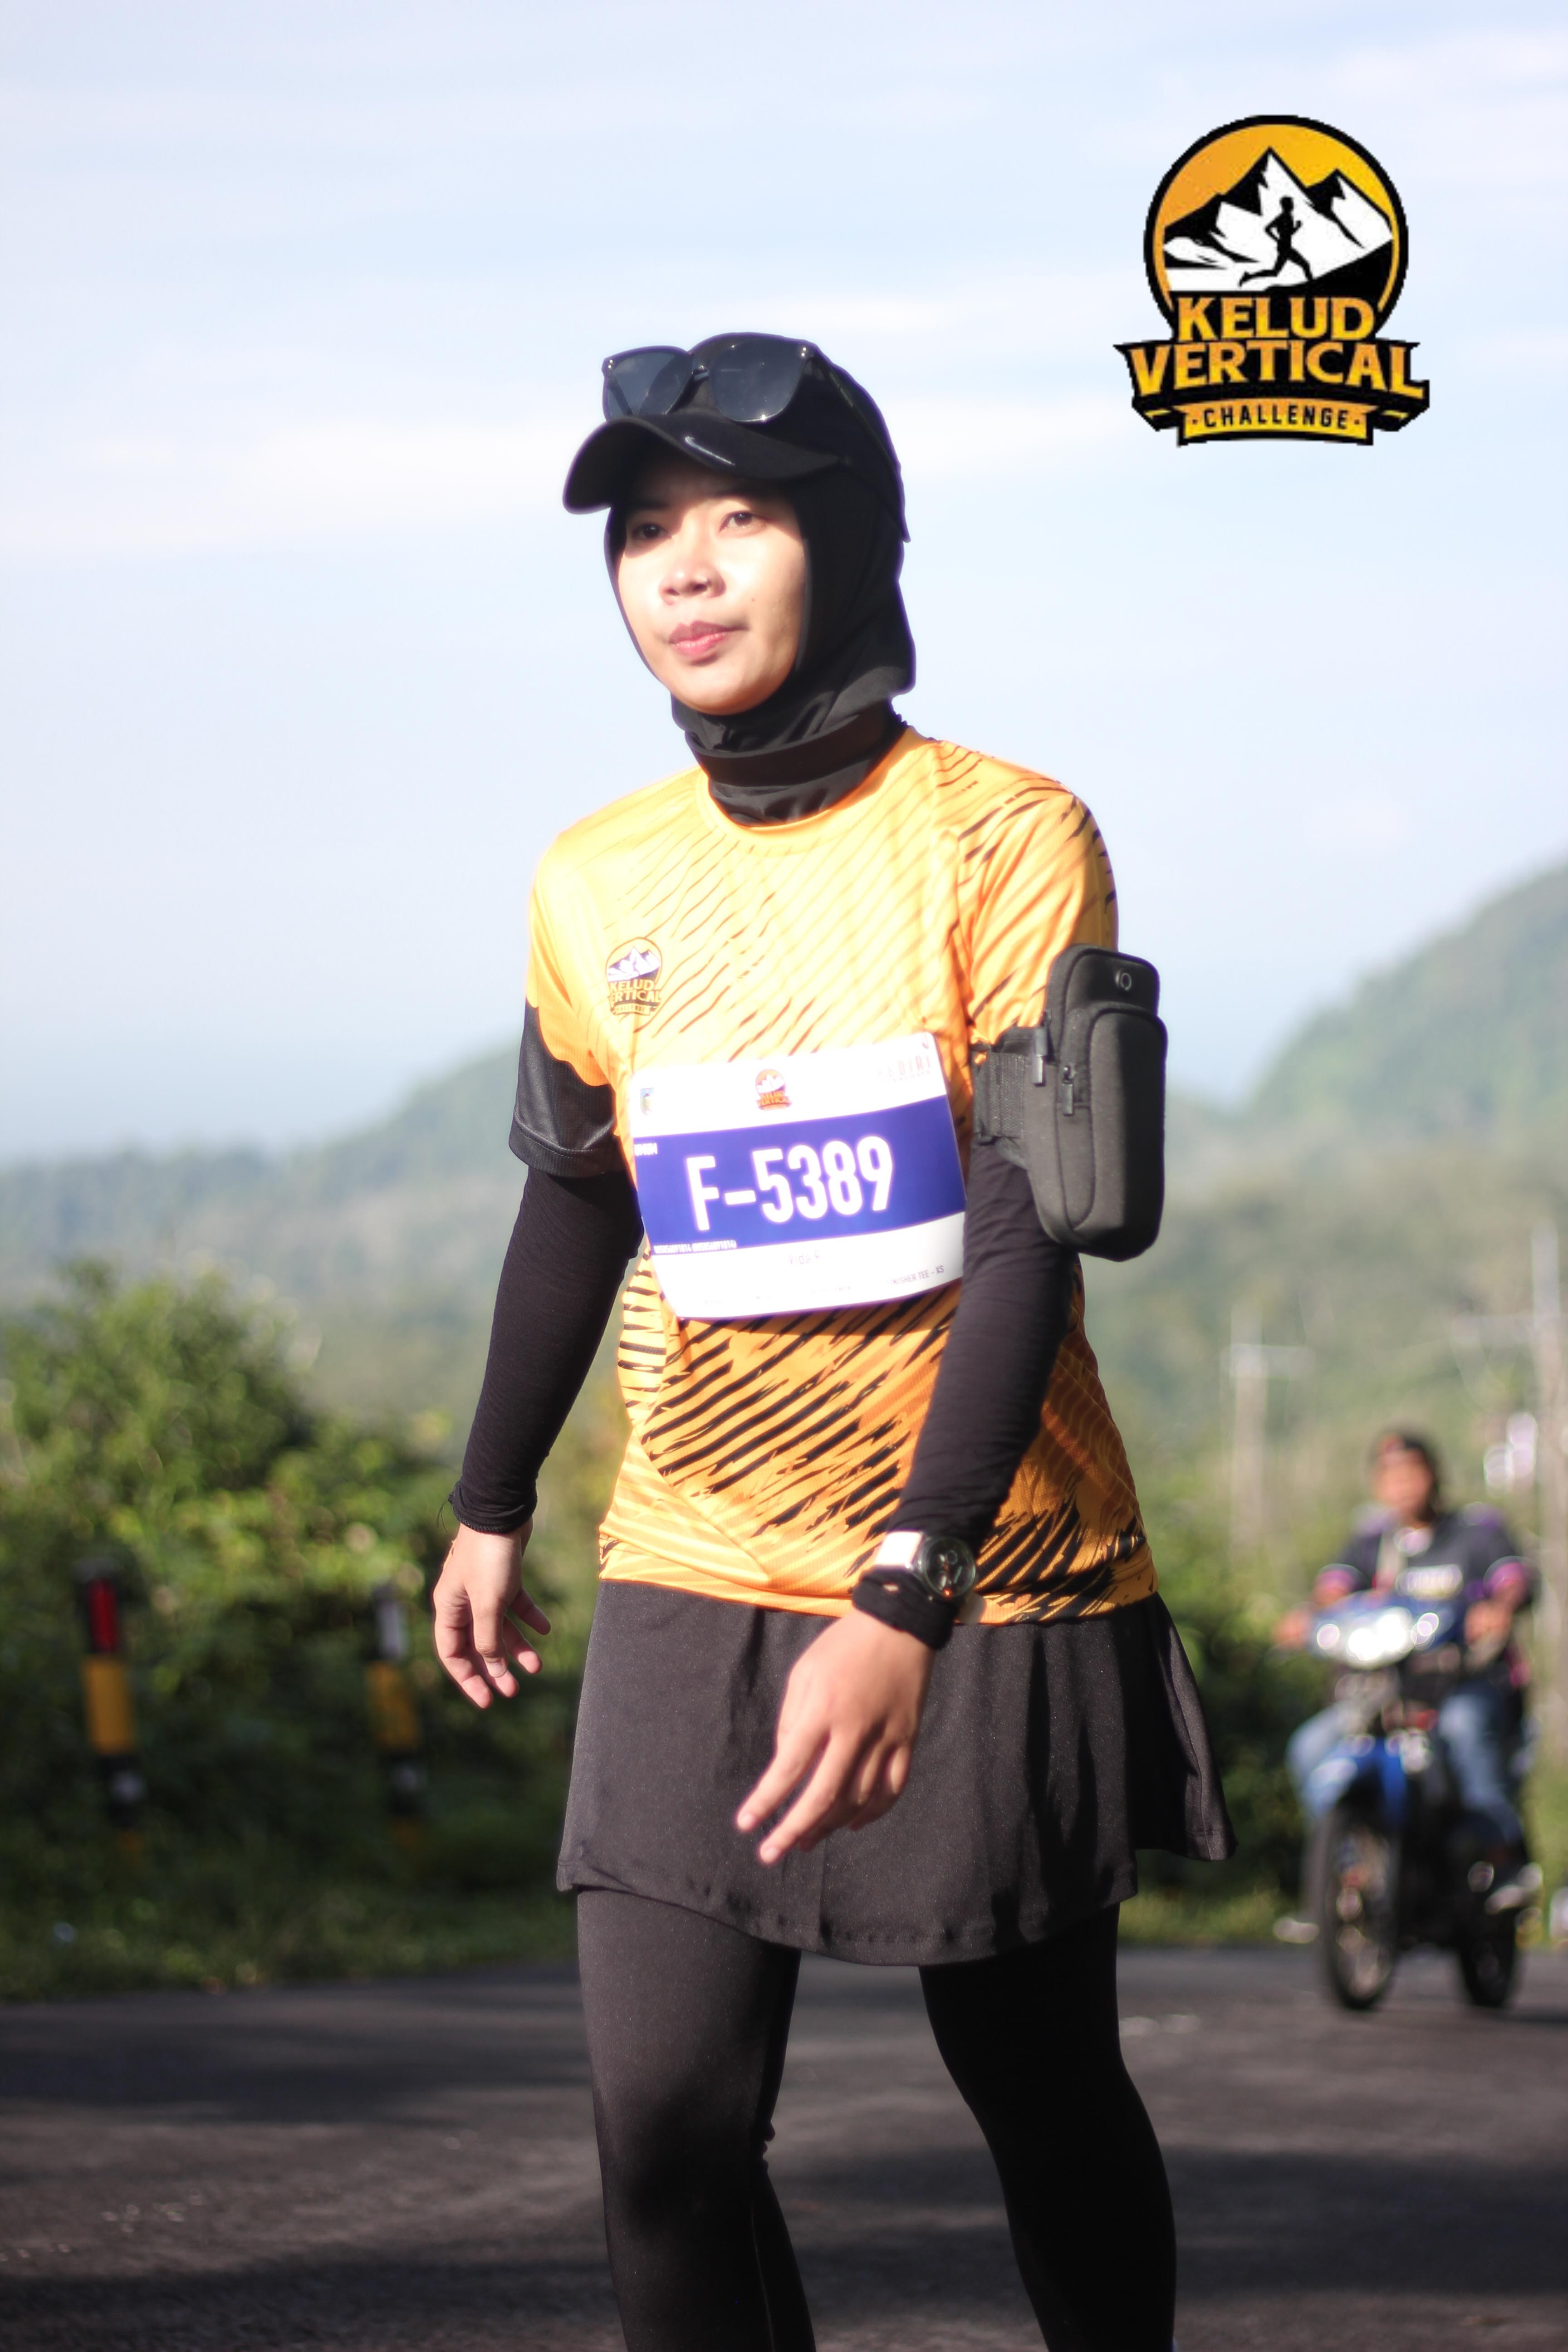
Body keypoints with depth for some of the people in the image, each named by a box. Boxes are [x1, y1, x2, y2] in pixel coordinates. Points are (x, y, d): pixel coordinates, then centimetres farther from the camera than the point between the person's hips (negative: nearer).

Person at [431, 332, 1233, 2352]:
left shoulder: (1004, 838, -10)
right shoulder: (596, 885, 3)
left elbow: (1031, 1238, -16)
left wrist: (906, 1599, -25)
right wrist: (491, 1507, 25)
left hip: (991, 1582, -3)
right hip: (694, 1587, 3)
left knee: (1044, 2095, 9)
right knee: (666, 2131, -10)